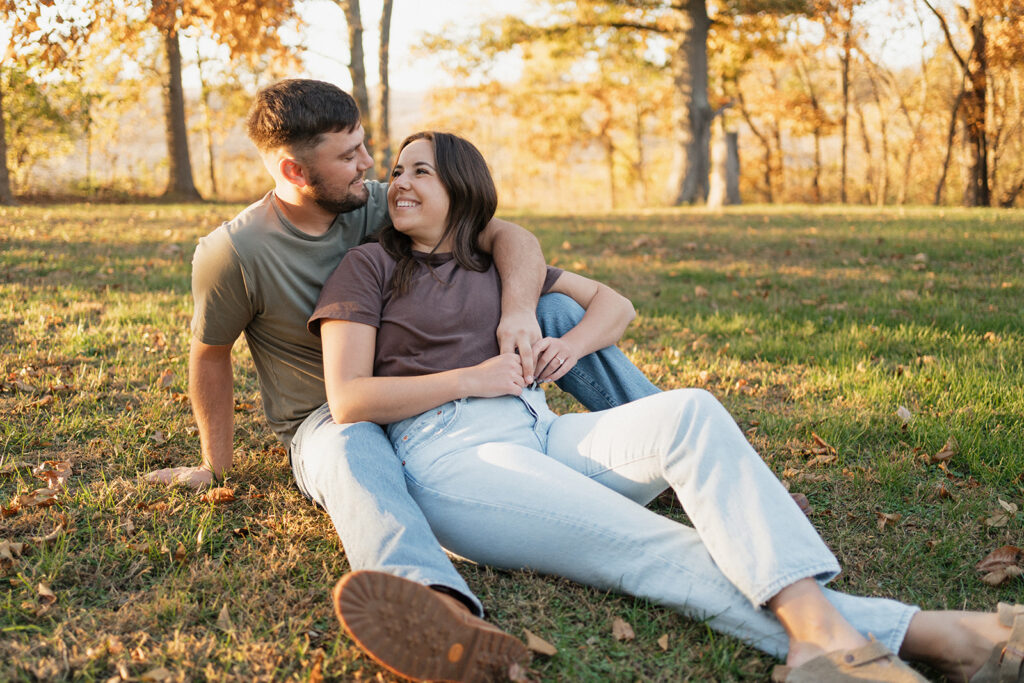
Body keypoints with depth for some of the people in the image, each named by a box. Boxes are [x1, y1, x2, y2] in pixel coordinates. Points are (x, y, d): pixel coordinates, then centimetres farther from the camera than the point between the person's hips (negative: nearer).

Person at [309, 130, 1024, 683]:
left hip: (542, 435, 5)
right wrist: (473, 378, -5)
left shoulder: (497, 264, 25)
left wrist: (572, 343, 4)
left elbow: (616, 304, 27)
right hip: (449, 457, -5)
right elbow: (348, 401, -1)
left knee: (689, 412, -27)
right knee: (661, 551, -25)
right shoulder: (370, 265, 10)